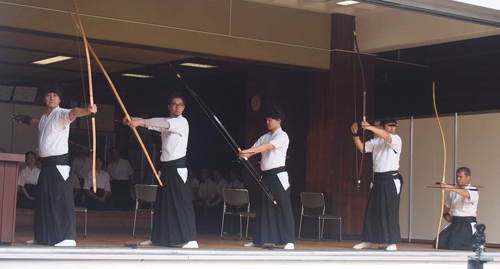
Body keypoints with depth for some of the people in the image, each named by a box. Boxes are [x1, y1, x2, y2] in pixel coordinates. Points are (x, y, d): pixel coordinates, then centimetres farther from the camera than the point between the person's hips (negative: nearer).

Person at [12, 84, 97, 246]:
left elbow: (73, 113, -35)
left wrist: (87, 110, -54)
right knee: (43, 200, 14)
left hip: (59, 163, -9)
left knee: (62, 200, -14)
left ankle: (68, 238, -18)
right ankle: (43, 236, 25)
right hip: (46, 164, 9)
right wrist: (25, 119, 45)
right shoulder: (44, 117, 16)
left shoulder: (61, 114, -10)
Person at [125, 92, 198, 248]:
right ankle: (157, 237, 22)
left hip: (178, 168, -8)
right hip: (166, 167, 8)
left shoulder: (182, 122, -9)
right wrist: (132, 120, -11)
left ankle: (192, 240, -17)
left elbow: (164, 123, -26)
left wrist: (141, 122, -34)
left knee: (183, 203, -14)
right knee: (161, 204, 13)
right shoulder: (167, 123, 17)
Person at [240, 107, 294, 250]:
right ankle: (259, 240, 18)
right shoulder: (264, 137, 17)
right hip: (266, 176, 8)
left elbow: (269, 146, -22)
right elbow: (254, 150, 9)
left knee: (283, 207, -9)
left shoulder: (282, 136, -7)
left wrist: (247, 151, -29)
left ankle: (289, 241, -8)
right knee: (263, 208, 11)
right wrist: (244, 155, -16)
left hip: (278, 175, -7)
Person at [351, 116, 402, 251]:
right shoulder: (376, 142, 14)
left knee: (390, 211, -9)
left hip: (391, 179, -6)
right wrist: (355, 134, -5)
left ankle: (392, 243, -4)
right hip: (378, 179, 6)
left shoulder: (396, 139, -4)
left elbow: (387, 137, -25)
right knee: (371, 210, 9)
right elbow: (361, 147, 12)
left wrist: (370, 127, -36)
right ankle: (367, 241, 18)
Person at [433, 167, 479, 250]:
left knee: (455, 245, -25)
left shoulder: (473, 191, -6)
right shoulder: (453, 192, 16)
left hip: (468, 224, -6)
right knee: (438, 243, -9)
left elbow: (467, 194, -31)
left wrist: (450, 188, -44)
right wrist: (446, 215, 1)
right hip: (454, 224, 7)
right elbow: (446, 207, 25)